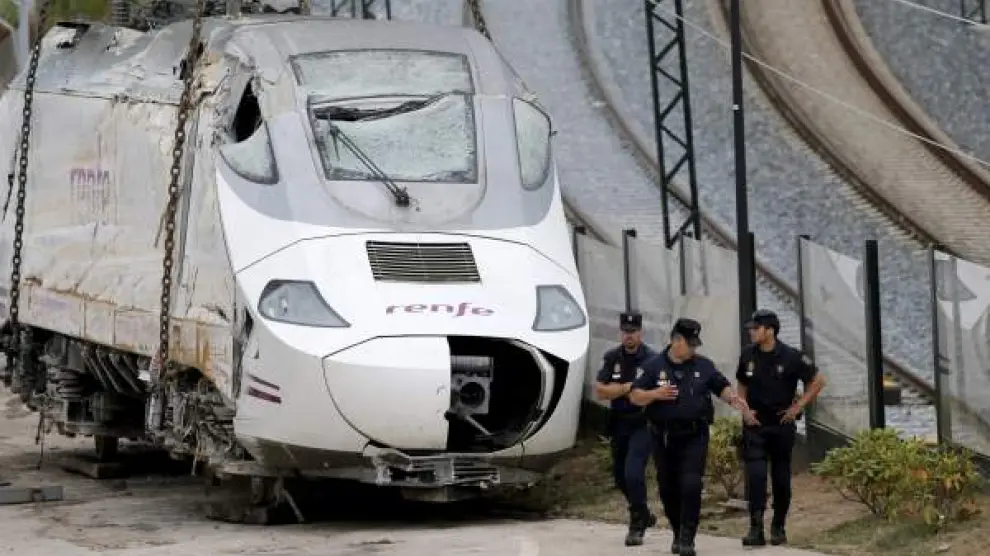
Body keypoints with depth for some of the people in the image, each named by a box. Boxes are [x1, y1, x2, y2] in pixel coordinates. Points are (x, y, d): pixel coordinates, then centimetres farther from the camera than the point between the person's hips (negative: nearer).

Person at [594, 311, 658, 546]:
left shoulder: (651, 359, -8)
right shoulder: (612, 357, 6)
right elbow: (600, 390, 0)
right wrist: (626, 388, -14)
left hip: (642, 424, -5)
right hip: (618, 423, 5)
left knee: (635, 473, -13)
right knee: (620, 476, 11)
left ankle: (636, 528, -6)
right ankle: (644, 515, 33)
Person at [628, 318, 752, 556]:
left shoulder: (704, 366, 7)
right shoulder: (654, 366, 2)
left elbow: (722, 386, 15)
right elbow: (635, 396, 2)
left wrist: (732, 398, -6)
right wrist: (655, 394, -16)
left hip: (694, 437, -1)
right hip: (664, 438, 1)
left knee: (691, 485, -15)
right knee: (669, 489, 8)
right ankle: (678, 533, 27)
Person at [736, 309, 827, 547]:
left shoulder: (791, 357, -10)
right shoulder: (748, 355, 0)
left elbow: (817, 381, 0)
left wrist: (798, 406, -5)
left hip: (782, 425, -1)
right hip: (755, 424, 1)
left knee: (781, 477, 7)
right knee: (755, 475, -11)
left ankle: (778, 527, 20)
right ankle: (756, 529, -13)